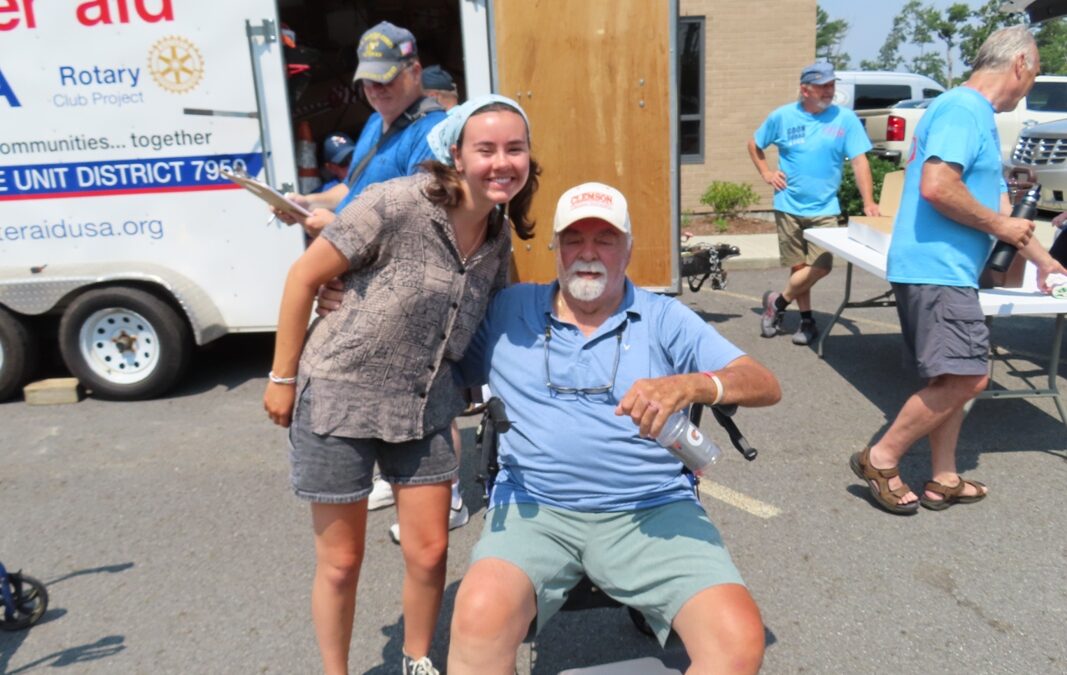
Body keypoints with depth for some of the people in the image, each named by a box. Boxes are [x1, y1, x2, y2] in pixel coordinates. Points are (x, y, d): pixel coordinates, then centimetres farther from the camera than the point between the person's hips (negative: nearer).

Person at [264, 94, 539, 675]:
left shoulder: (500, 236, -2)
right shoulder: (397, 203, -22)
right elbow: (304, 277, -15)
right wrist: (282, 378, -10)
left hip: (421, 406, 5)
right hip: (338, 397, -5)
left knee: (429, 552, 9)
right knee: (341, 561, 9)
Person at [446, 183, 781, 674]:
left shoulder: (664, 318, 9)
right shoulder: (508, 312, 12)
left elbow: (765, 386, 2)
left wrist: (692, 384, -18)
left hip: (653, 509, 1)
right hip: (536, 508, 0)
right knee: (481, 616, -31)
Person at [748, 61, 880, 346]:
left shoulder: (845, 118, -2)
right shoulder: (782, 116, 1)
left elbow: (859, 162, -6)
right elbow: (754, 144, 16)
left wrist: (868, 202, -15)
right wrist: (766, 173, 3)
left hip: (824, 209, 0)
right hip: (789, 207, 0)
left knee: (820, 266, -10)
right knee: (799, 266, 6)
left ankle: (778, 302, 11)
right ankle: (807, 320, 21)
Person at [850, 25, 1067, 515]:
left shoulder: (978, 117, 21)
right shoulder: (964, 109, -10)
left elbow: (993, 205, 28)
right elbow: (936, 187, -25)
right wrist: (999, 225, -11)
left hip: (946, 271, 10)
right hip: (935, 268, -10)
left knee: (956, 379, 12)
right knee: (966, 377, -12)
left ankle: (943, 481, 20)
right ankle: (880, 459, -1)